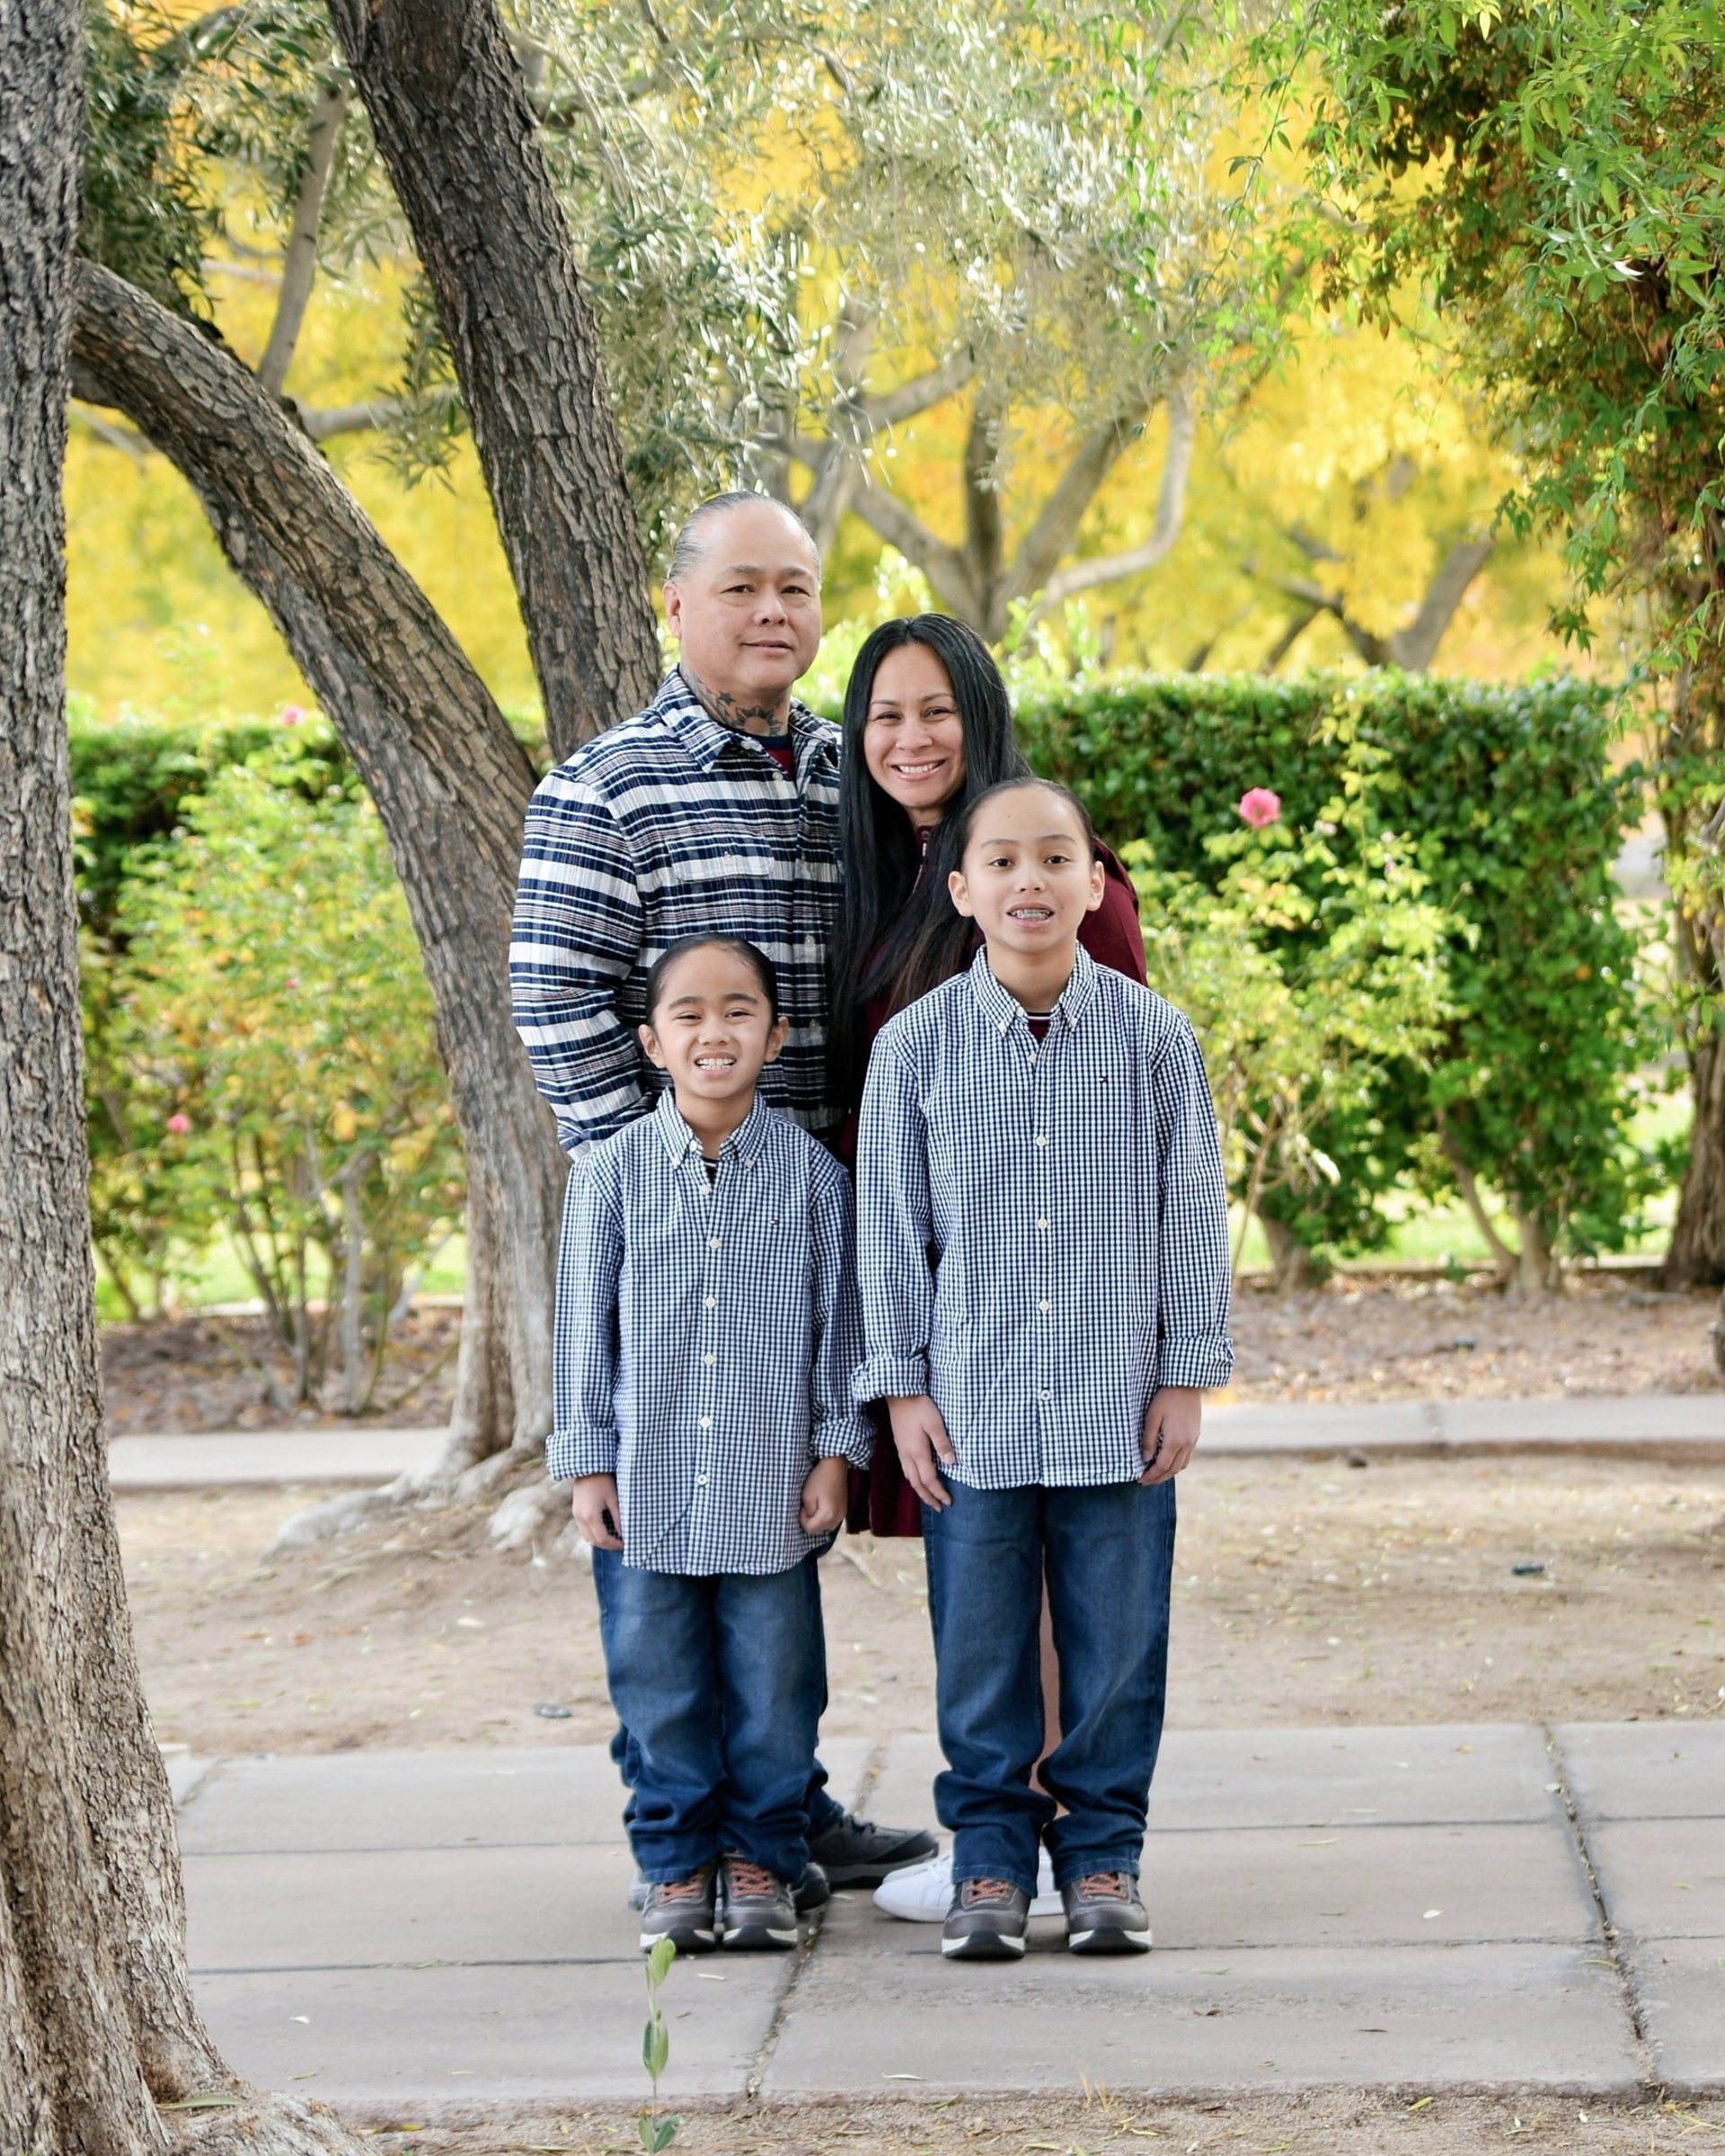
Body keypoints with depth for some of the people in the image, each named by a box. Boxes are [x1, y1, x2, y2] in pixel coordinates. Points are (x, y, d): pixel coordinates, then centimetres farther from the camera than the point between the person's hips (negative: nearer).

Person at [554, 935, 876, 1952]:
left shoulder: (811, 1169, -1)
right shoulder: (614, 1170, -1)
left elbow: (840, 1319, 4)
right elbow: (586, 1324, 4)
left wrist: (836, 1450, 1)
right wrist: (587, 1462, 2)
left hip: (771, 1485, 0)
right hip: (647, 1483, 1)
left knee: (772, 1680, 5)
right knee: (660, 1681, 7)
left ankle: (762, 1859, 19)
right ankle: (679, 1865, 19)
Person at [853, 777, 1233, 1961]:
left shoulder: (1154, 1034, -2)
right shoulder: (916, 1043, -2)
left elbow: (1193, 1215, 3)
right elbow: (891, 1227, 3)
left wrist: (1187, 1376, 1)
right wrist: (902, 1387, 1)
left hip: (1117, 1407, 0)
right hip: (973, 1408, 0)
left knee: (1116, 1639, 5)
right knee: (980, 1643, 7)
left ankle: (1102, 1851, 19)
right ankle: (991, 1853, 19)